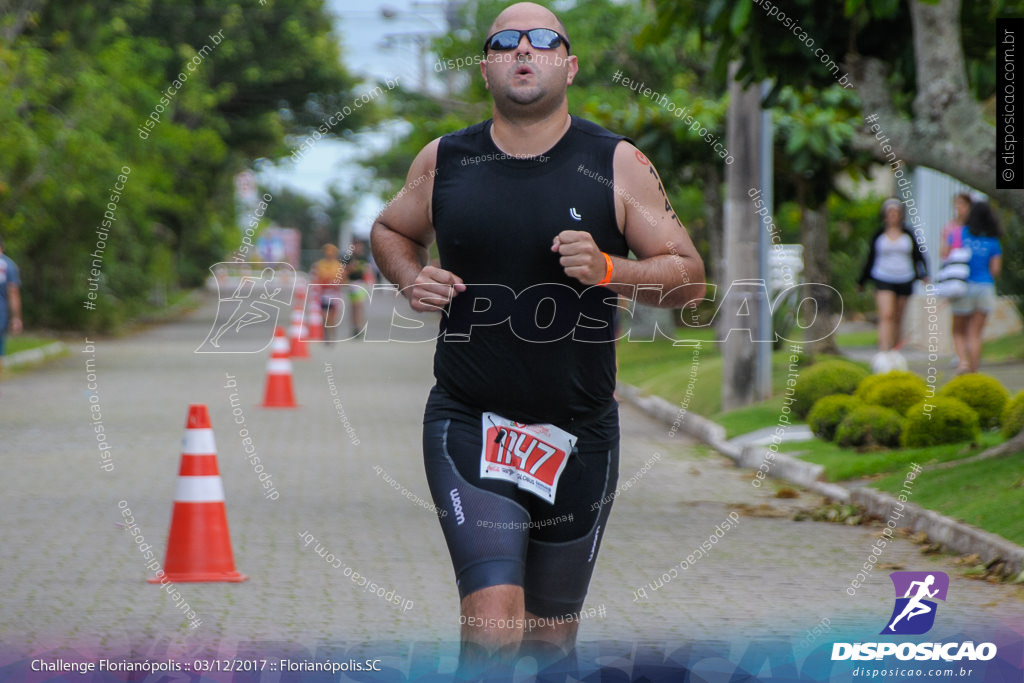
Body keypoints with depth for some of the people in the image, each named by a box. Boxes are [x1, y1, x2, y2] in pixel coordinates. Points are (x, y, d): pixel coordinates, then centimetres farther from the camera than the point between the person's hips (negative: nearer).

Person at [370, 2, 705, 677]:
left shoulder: (618, 165, -1)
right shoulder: (443, 161, 3)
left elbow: (689, 275, 0)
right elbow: (391, 230, 22)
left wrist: (607, 270, -19)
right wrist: (411, 279, -1)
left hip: (578, 434, 1)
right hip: (468, 425, -1)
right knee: (494, 627, -20)